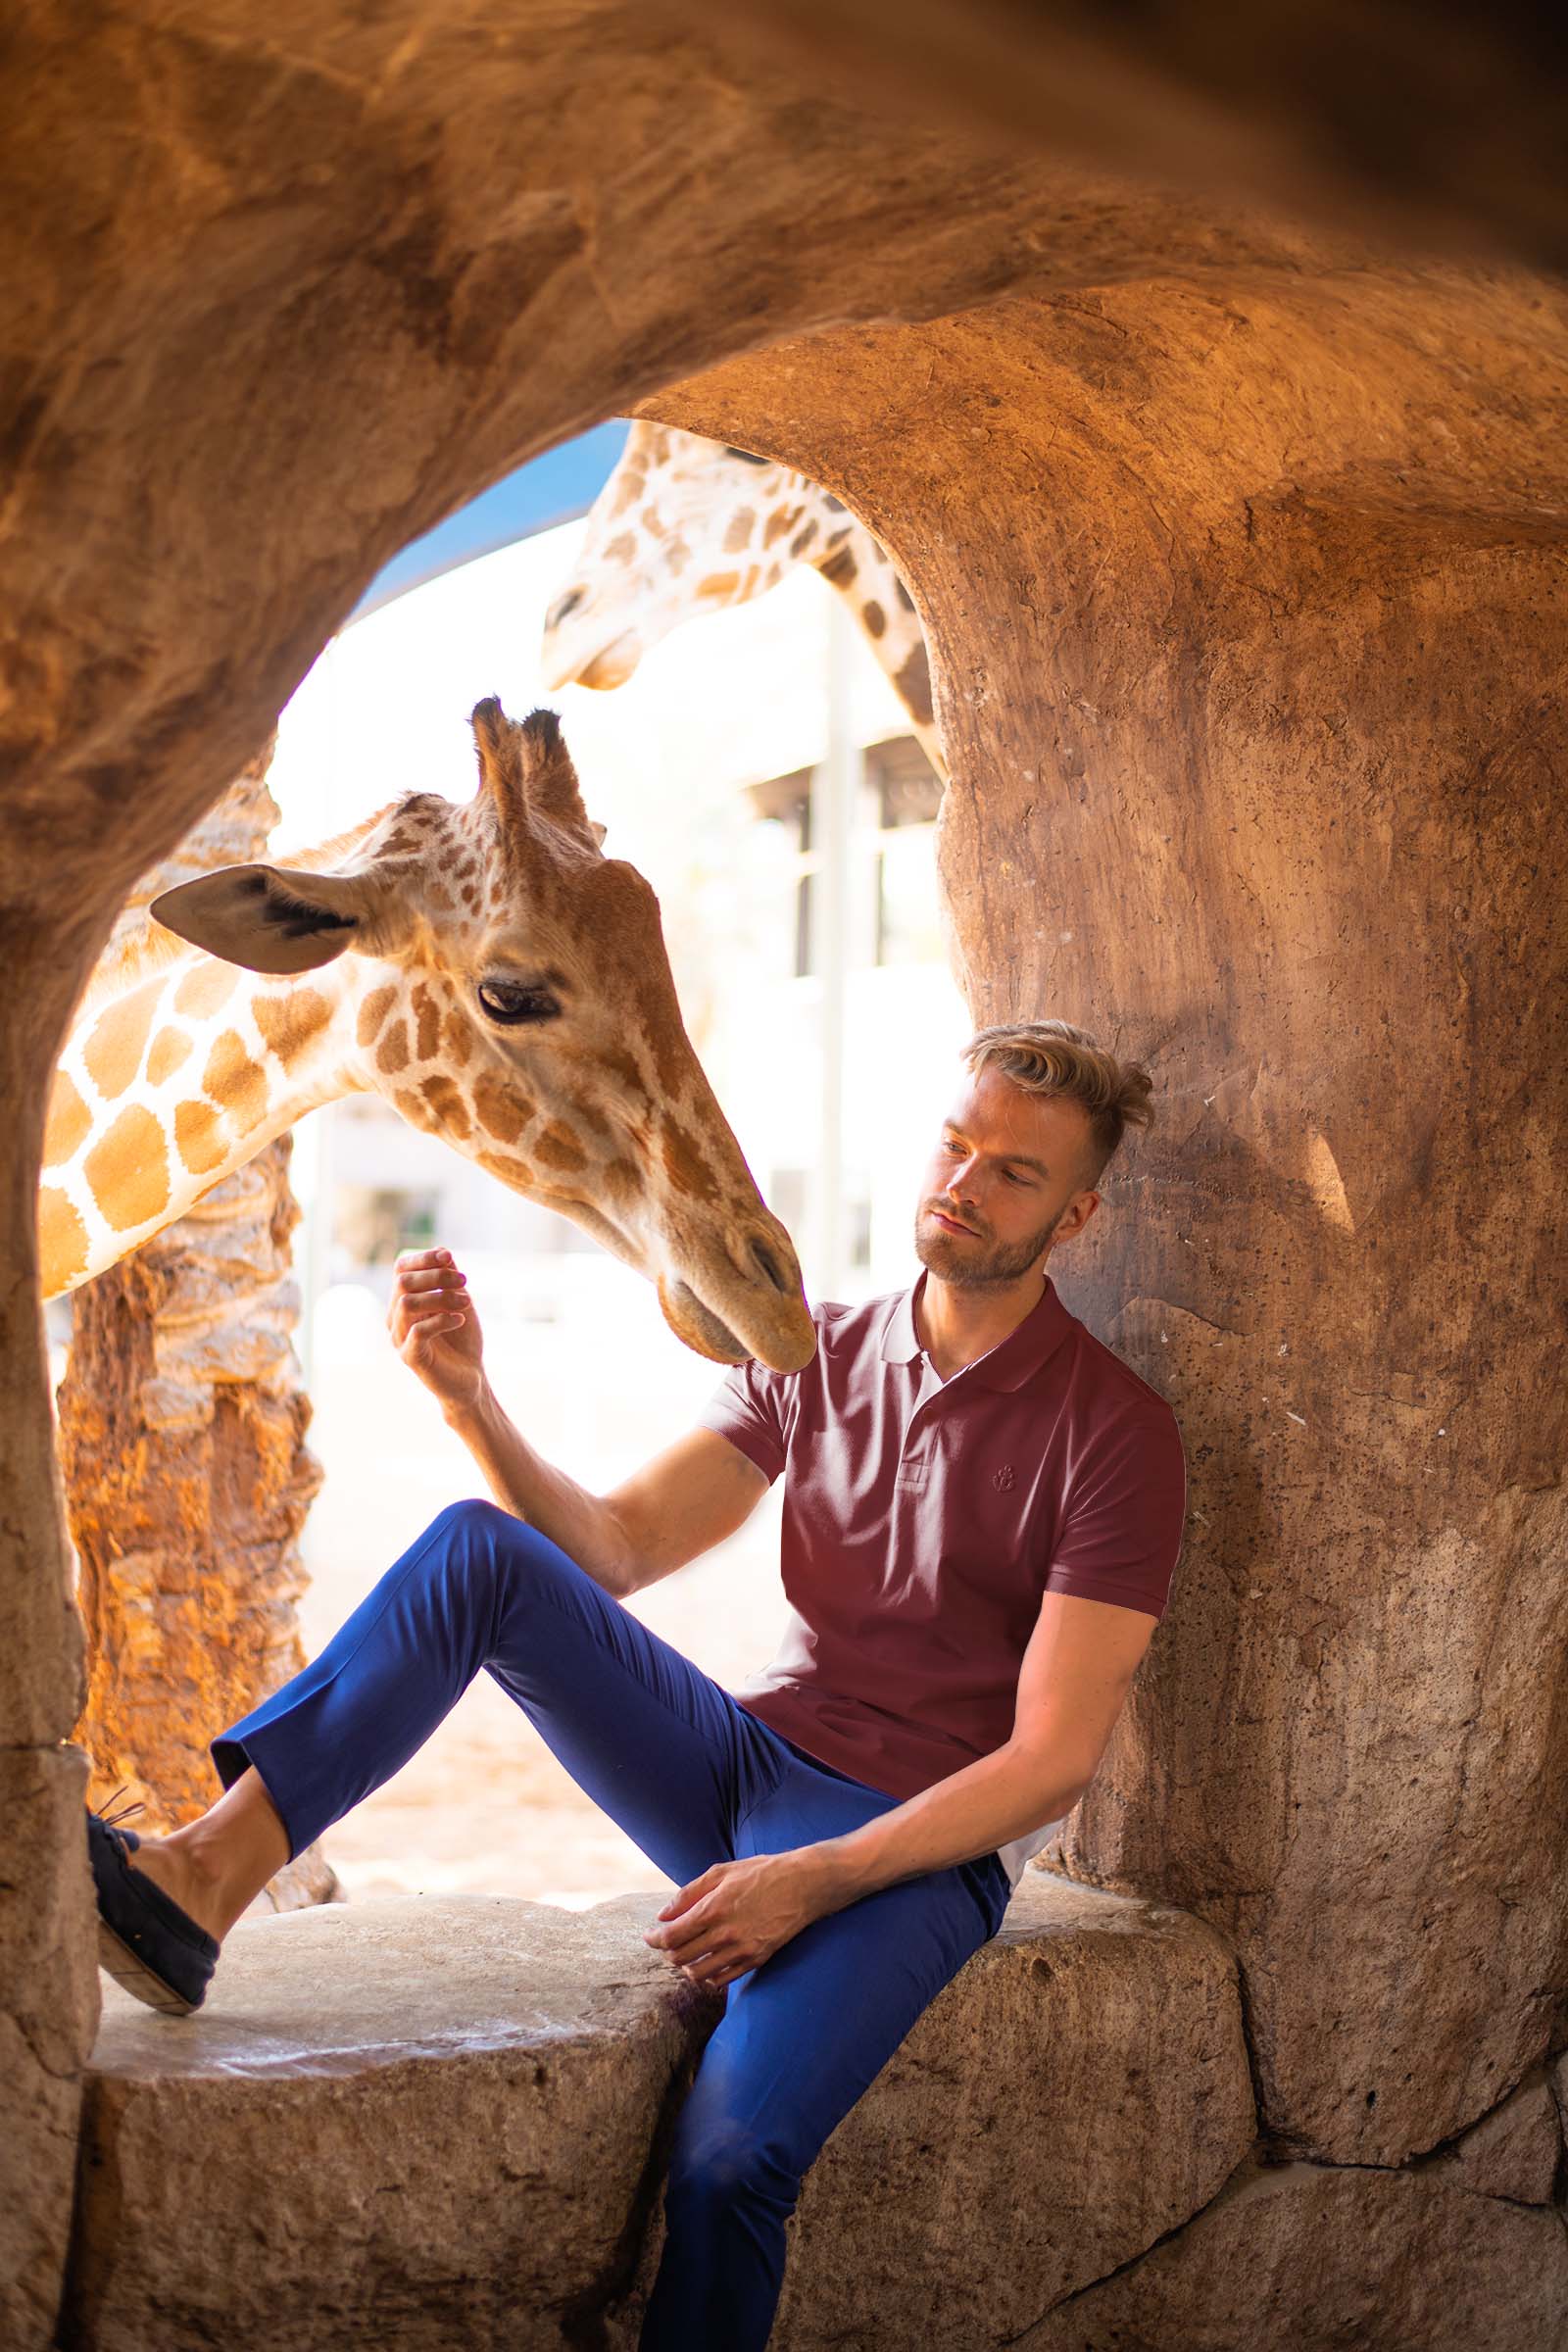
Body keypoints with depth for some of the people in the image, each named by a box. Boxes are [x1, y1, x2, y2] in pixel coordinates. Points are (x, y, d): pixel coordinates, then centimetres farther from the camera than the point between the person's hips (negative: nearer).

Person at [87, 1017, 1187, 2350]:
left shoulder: (1116, 1434, -8)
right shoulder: (813, 1359, 9)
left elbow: (1054, 1756, -12)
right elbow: (609, 1549, 3)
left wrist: (815, 1881, -21)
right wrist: (471, 1399, -13)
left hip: (915, 1846, -5)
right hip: (743, 1762, 5)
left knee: (729, 2160, -33)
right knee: (478, 1553, -17)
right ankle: (201, 1880, -27)